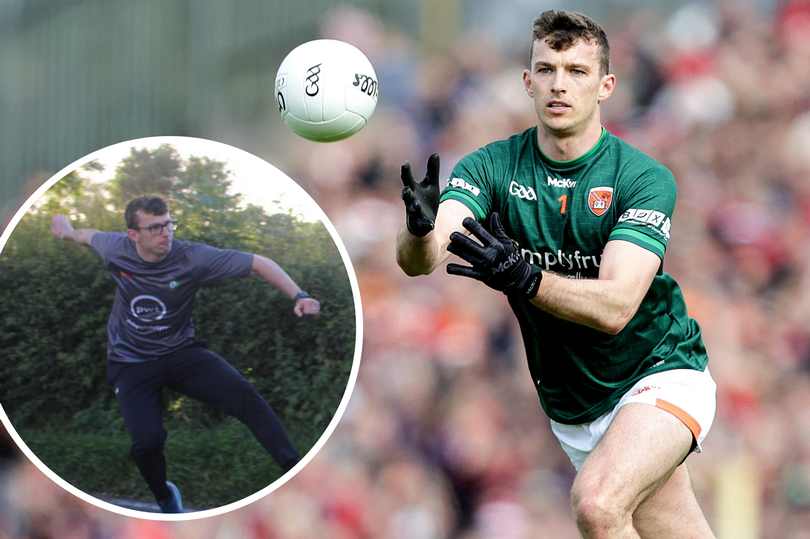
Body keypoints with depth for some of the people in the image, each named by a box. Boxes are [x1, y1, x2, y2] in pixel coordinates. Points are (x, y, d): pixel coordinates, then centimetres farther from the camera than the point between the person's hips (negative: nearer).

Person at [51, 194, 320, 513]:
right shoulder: (115, 249, -12)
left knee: (241, 394, -27)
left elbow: (257, 264, -15)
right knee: (147, 440, -22)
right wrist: (68, 232, 37)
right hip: (131, 364, 0)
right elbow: (91, 236, 14)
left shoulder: (192, 258, -17)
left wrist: (297, 296, -27)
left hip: (180, 352, 0)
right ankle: (166, 499, 11)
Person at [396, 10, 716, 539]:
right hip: (572, 408, 4)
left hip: (661, 375, -4)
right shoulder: (491, 168, -8)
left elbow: (616, 306, -29)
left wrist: (524, 279, -45)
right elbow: (418, 260, -24)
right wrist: (420, 229, -48)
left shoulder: (646, 178, -17)